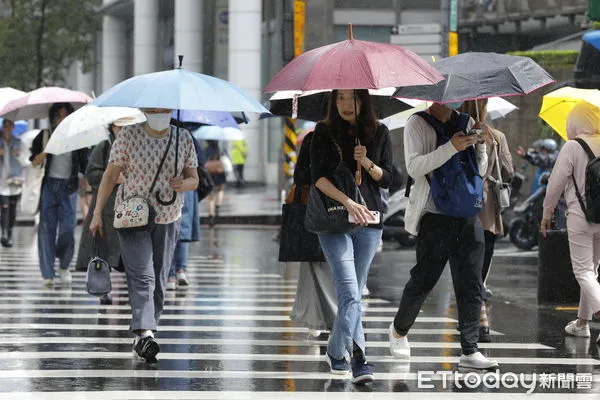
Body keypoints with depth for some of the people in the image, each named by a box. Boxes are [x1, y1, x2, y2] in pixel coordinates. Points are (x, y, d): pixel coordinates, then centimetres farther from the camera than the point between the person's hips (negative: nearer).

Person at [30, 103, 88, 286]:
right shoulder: (45, 136, 5)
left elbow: (84, 166, 7)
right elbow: (34, 162, 1)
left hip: (69, 188, 0)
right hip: (49, 186, 0)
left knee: (68, 230, -6)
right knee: (47, 229, -3)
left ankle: (64, 267, 19)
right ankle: (48, 274, 0)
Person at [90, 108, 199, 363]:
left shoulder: (183, 139, 2)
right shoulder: (129, 135, -6)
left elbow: (194, 180, 8)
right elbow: (110, 176, -3)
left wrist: (183, 184, -16)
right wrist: (97, 213, -7)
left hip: (167, 220, 3)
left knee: (159, 281, 5)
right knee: (141, 276, -18)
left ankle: (142, 339, 17)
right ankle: (145, 334, -31)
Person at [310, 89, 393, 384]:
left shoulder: (379, 133, 8)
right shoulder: (324, 133, 1)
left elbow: (386, 179, 8)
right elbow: (318, 177, -8)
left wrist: (367, 163, -12)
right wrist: (348, 202, -21)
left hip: (368, 219, 3)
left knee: (353, 293, 7)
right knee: (350, 293, -16)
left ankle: (337, 351, 21)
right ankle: (357, 358, -21)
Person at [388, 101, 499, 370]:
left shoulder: (465, 123, 12)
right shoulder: (418, 124, -2)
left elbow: (480, 171, 18)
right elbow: (414, 167, -15)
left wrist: (480, 146, -1)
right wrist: (451, 147, -23)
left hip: (468, 215, 5)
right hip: (434, 216, -5)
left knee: (471, 285, 0)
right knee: (423, 280, 3)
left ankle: (470, 351, 2)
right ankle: (399, 330, 29)